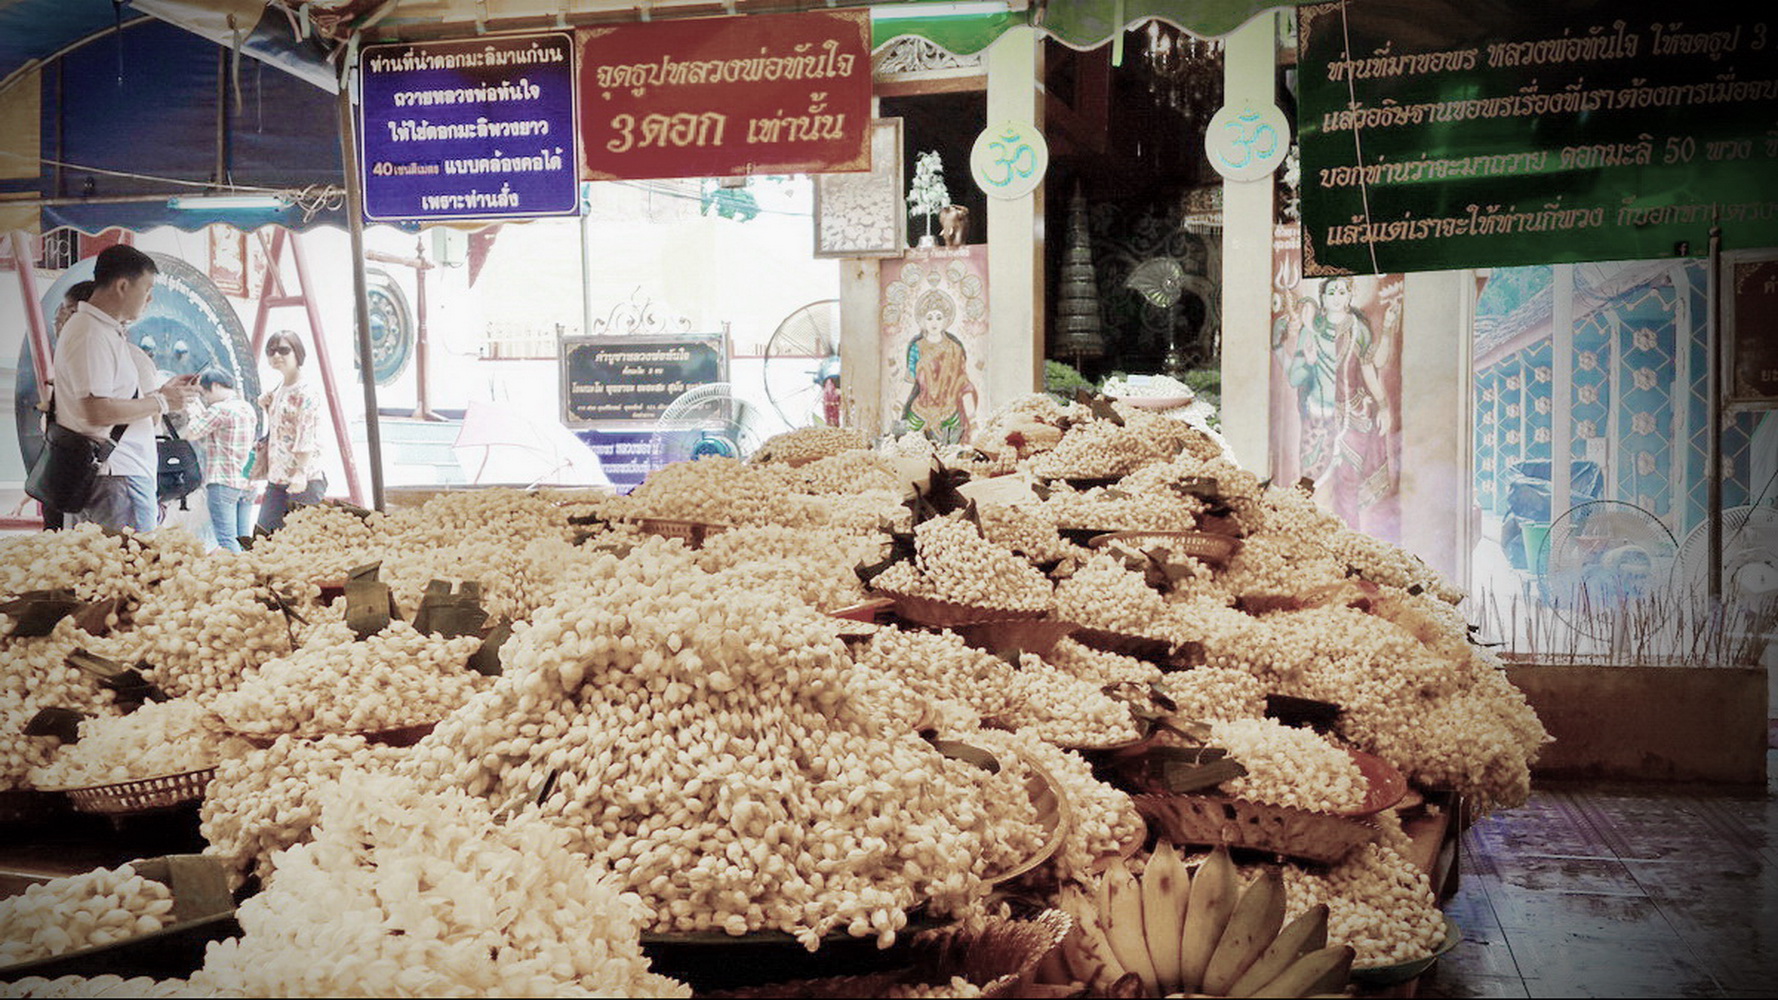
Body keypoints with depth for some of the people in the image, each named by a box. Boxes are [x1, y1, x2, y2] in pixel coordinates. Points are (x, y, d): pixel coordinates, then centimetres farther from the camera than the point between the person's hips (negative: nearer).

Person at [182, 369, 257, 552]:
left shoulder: (219, 409, -11)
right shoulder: (248, 409, 14)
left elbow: (191, 434, -6)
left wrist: (193, 411, 10)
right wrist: (200, 409, 19)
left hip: (223, 483, -8)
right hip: (247, 484, 8)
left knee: (227, 541, -8)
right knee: (243, 539, 8)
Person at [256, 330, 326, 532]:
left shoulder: (306, 393, -9)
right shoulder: (277, 391, 17)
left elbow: (307, 439, -17)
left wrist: (300, 473, -24)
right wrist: (266, 408, 9)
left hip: (303, 481, -9)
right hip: (276, 478, 9)